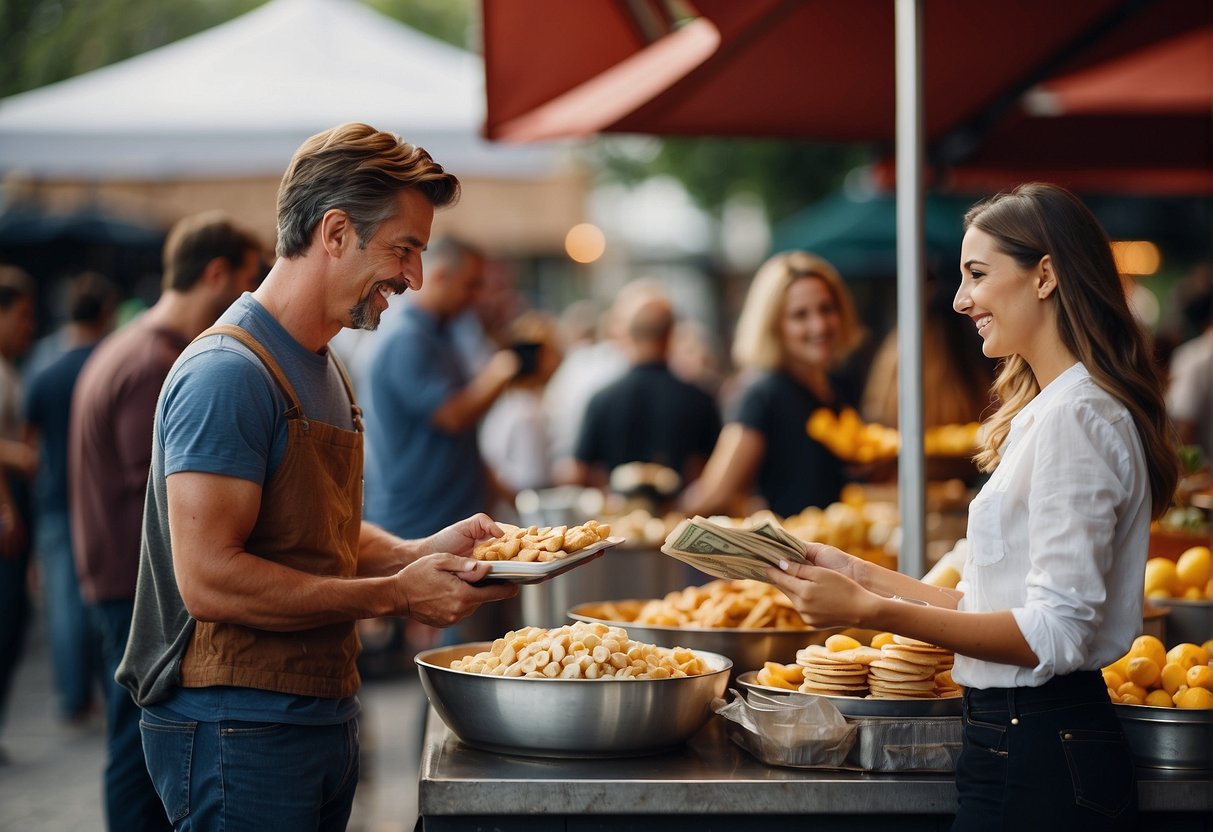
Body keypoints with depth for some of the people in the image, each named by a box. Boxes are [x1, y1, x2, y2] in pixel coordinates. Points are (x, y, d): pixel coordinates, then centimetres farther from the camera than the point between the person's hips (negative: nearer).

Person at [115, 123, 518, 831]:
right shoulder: (228, 373, -17)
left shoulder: (324, 370, 15)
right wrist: (395, 594, -19)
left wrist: (425, 552, 3)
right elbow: (208, 578, -23)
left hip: (324, 715, 9)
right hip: (238, 732, -9)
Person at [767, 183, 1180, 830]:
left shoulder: (1075, 418, -16)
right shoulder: (1049, 409, 15)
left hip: (1040, 761, -9)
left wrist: (872, 611, -25)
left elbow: (1054, 633, -22)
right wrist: (862, 575, 11)